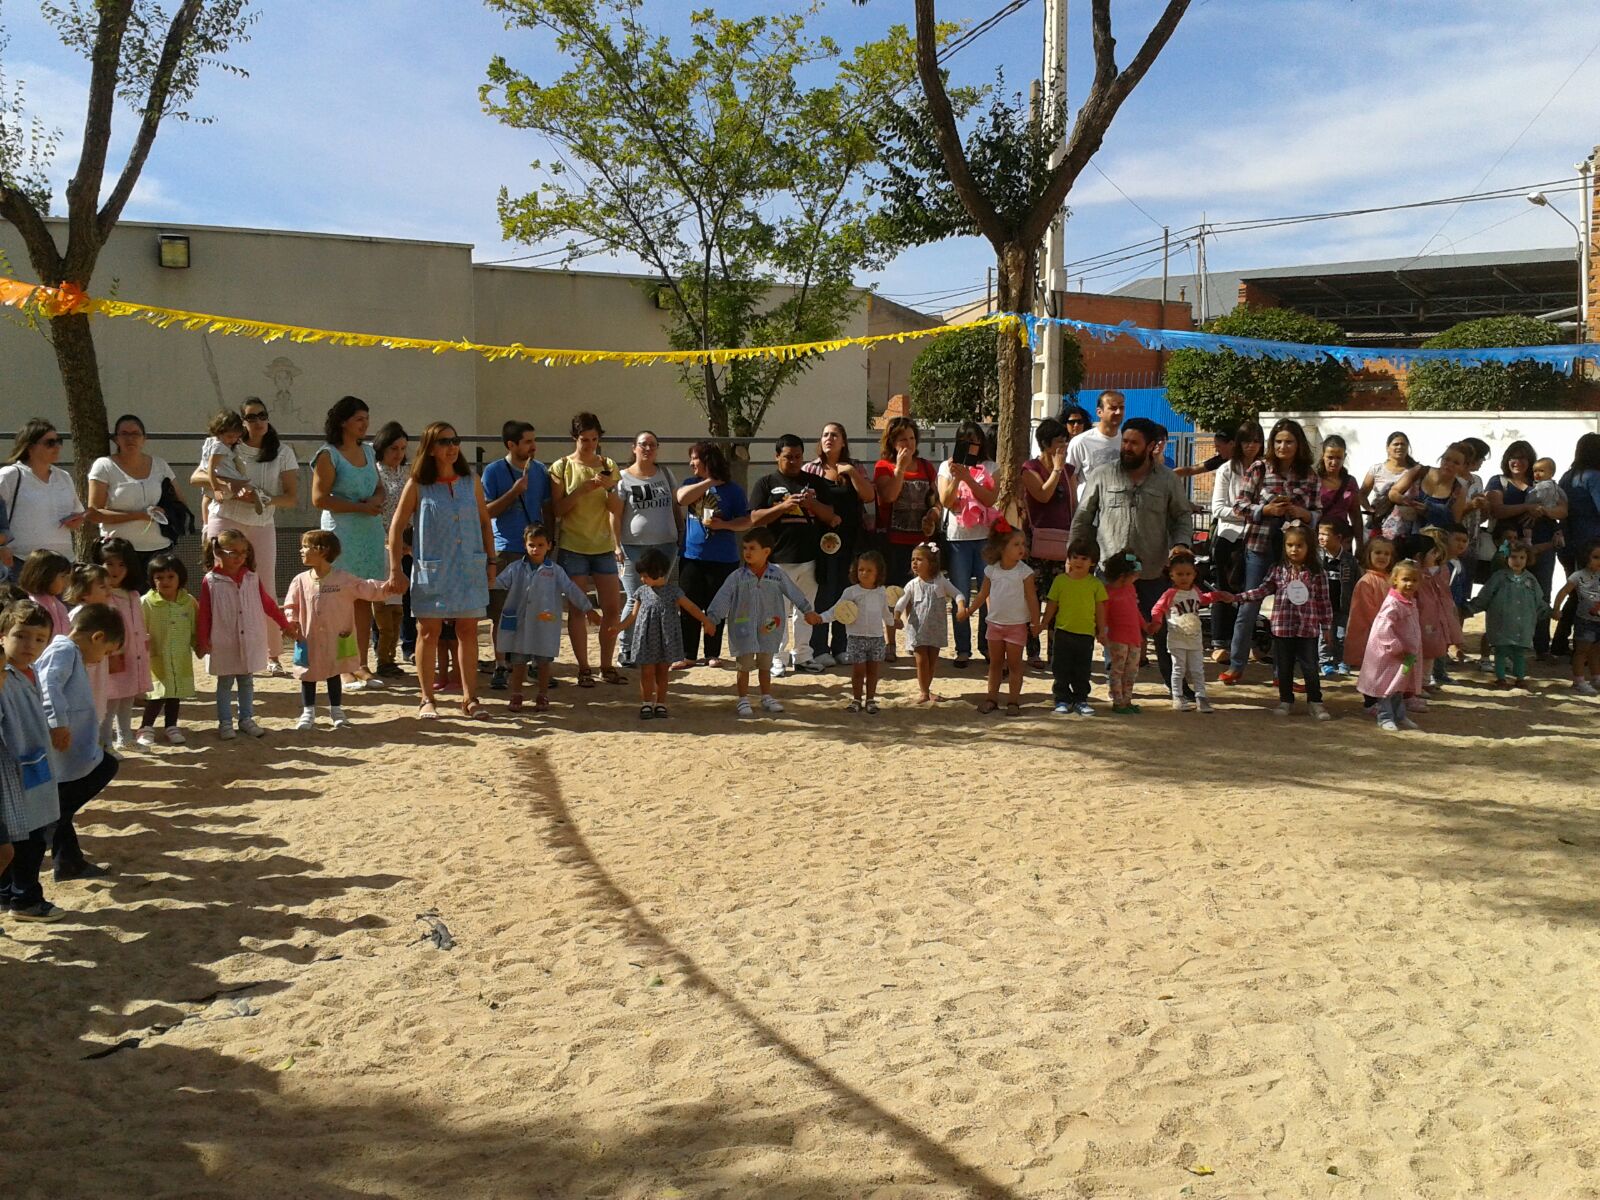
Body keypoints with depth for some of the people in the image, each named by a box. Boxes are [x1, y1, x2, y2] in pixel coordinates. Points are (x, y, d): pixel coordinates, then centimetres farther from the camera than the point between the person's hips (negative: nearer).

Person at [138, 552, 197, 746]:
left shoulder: (189, 602, 0)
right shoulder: (146, 603, -10)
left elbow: (195, 629, 10)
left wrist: (198, 646, 8)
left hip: (182, 659, 4)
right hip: (156, 658, -4)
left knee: (176, 693, 12)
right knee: (158, 694, -4)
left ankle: (171, 726, 27)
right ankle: (146, 727, 13)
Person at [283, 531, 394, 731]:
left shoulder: (343, 579, -7)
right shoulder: (301, 581, -1)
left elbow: (366, 589, -6)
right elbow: (290, 605, 6)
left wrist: (386, 586, -21)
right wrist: (291, 622, -10)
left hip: (336, 639, -2)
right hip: (309, 640, 2)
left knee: (333, 675, 10)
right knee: (308, 676, 8)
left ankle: (336, 711, 21)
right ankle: (308, 712, 19)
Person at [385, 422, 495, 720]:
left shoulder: (471, 482, 5)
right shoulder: (418, 485, -3)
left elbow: (485, 522, 12)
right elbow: (396, 528, -1)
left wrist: (491, 561, 9)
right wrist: (395, 570, -6)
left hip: (469, 569, 3)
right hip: (432, 570, -2)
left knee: (468, 631, 4)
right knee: (430, 632, 3)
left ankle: (470, 698, 11)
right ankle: (427, 700, 12)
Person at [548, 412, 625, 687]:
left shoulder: (608, 466, 7)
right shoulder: (562, 467, -1)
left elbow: (617, 508, 3)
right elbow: (557, 509, -6)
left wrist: (609, 489, -15)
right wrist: (581, 490, -18)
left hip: (603, 545, 3)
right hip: (573, 547, -3)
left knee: (613, 607, 1)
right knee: (578, 609, -1)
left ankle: (607, 666, 13)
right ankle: (583, 669, 5)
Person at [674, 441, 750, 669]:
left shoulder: (732, 490, -2)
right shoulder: (692, 484, 7)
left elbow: (747, 522, -2)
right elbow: (682, 498, -15)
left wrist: (723, 524, -17)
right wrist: (709, 482, -15)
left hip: (722, 559, -2)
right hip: (692, 556, 2)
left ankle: (713, 654, 18)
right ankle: (688, 655, 8)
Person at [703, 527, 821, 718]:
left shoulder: (777, 575, -2)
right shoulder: (737, 577, -8)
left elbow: (794, 593, 4)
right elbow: (722, 598, -10)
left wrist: (808, 611, 5)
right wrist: (711, 619, -18)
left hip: (768, 628, 2)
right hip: (744, 628, -2)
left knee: (765, 665, 13)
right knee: (745, 665, 1)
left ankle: (767, 698, 24)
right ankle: (743, 700, 10)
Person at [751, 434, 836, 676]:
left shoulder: (813, 482, 11)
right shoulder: (766, 483, 3)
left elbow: (830, 516, 8)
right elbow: (755, 519, -6)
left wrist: (812, 503, -12)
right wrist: (784, 506, -18)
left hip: (809, 558, 3)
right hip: (778, 559, -3)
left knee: (805, 609, 11)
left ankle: (802, 656, 20)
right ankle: (778, 659, 7)